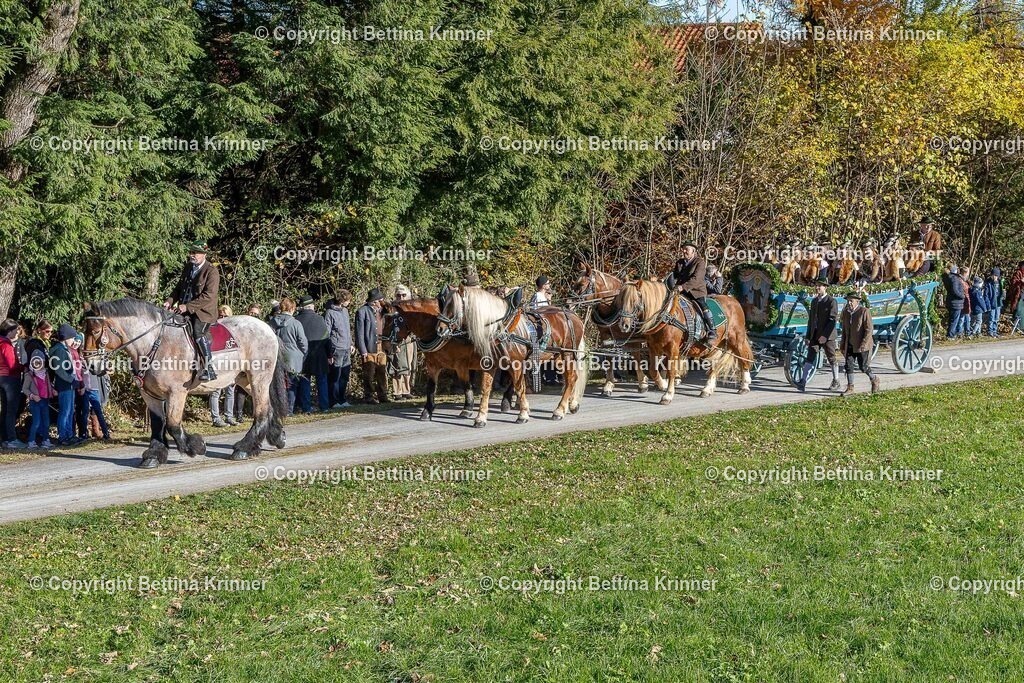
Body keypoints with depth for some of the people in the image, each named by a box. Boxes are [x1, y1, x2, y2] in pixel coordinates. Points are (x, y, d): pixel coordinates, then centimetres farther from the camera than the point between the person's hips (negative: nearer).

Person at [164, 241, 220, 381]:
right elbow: (179, 287, 22)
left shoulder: (211, 271, -12)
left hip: (203, 312, -8)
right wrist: (170, 301, 2)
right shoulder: (188, 267, 13)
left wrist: (187, 306, -24)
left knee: (198, 332, -30)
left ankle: (209, 369, -31)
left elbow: (208, 295, -20)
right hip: (185, 310, 8)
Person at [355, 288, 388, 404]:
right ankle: (369, 397, 10)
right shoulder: (362, 311, -7)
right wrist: (363, 350, -14)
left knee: (382, 374, 9)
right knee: (369, 375, 2)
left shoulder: (381, 311, 11)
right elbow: (359, 333, -9)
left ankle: (382, 396, 17)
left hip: (381, 349, 6)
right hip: (369, 349, -5)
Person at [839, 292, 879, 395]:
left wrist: (863, 344, -19)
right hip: (850, 345, 6)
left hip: (862, 345, -6)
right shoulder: (846, 312, 8)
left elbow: (869, 329, -14)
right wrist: (843, 346, 12)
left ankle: (874, 380, 24)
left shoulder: (864, 311, -12)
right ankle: (850, 388, 6)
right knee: (848, 365, -1)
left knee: (863, 367, -2)